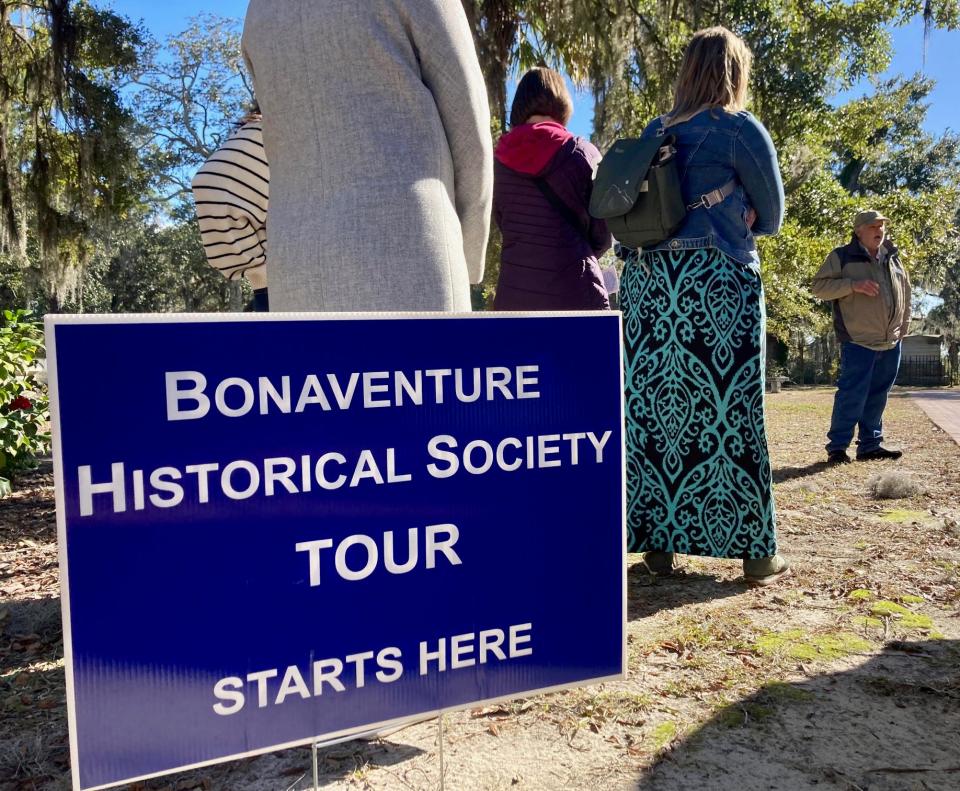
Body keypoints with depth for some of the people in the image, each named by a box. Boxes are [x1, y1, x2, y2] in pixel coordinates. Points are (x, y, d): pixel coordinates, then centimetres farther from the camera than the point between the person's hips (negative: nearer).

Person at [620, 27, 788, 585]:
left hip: (645, 280, 5)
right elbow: (771, 218, 6)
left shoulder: (652, 134, 15)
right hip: (717, 280, -5)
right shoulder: (742, 130, 0)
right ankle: (756, 553, 9)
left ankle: (659, 543, 10)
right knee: (730, 414, 0)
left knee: (651, 411, 6)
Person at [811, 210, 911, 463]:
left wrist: (904, 326, 18)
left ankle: (870, 444, 18)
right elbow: (819, 286, -9)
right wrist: (853, 284, -20)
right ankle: (837, 446, -1)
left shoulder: (894, 258, 15)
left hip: (891, 342, 6)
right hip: (858, 341, -6)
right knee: (852, 395, -9)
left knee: (877, 396, 10)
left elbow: (905, 292, 25)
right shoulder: (842, 257, -3)